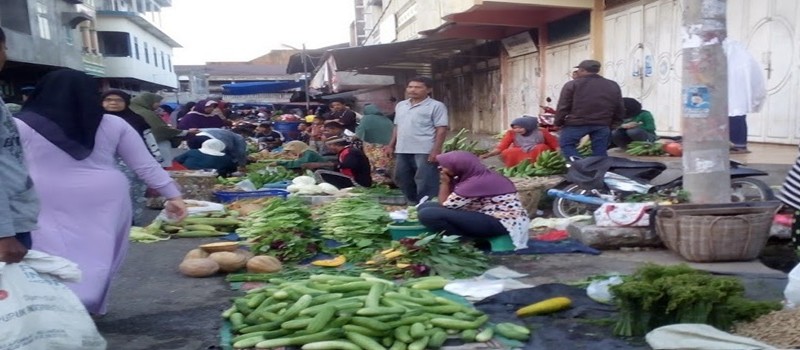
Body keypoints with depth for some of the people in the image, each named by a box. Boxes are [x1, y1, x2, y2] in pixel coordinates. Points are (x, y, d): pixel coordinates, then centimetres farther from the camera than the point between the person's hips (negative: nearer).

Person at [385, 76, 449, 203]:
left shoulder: (436, 106, -5)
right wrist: (391, 145, 18)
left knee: (425, 183, -5)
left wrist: (436, 150, -16)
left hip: (425, 152, -7)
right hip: (402, 151, 7)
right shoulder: (400, 105, 16)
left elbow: (441, 129, -9)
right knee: (402, 180, 14)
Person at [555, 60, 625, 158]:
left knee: (566, 144, 9)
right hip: (603, 124, 4)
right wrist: (614, 125, 23)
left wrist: (559, 123, 7)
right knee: (600, 151, 10)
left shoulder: (572, 84, -2)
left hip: (577, 123, -4)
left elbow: (563, 107, -3)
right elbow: (619, 109, 17)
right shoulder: (613, 86, 13)